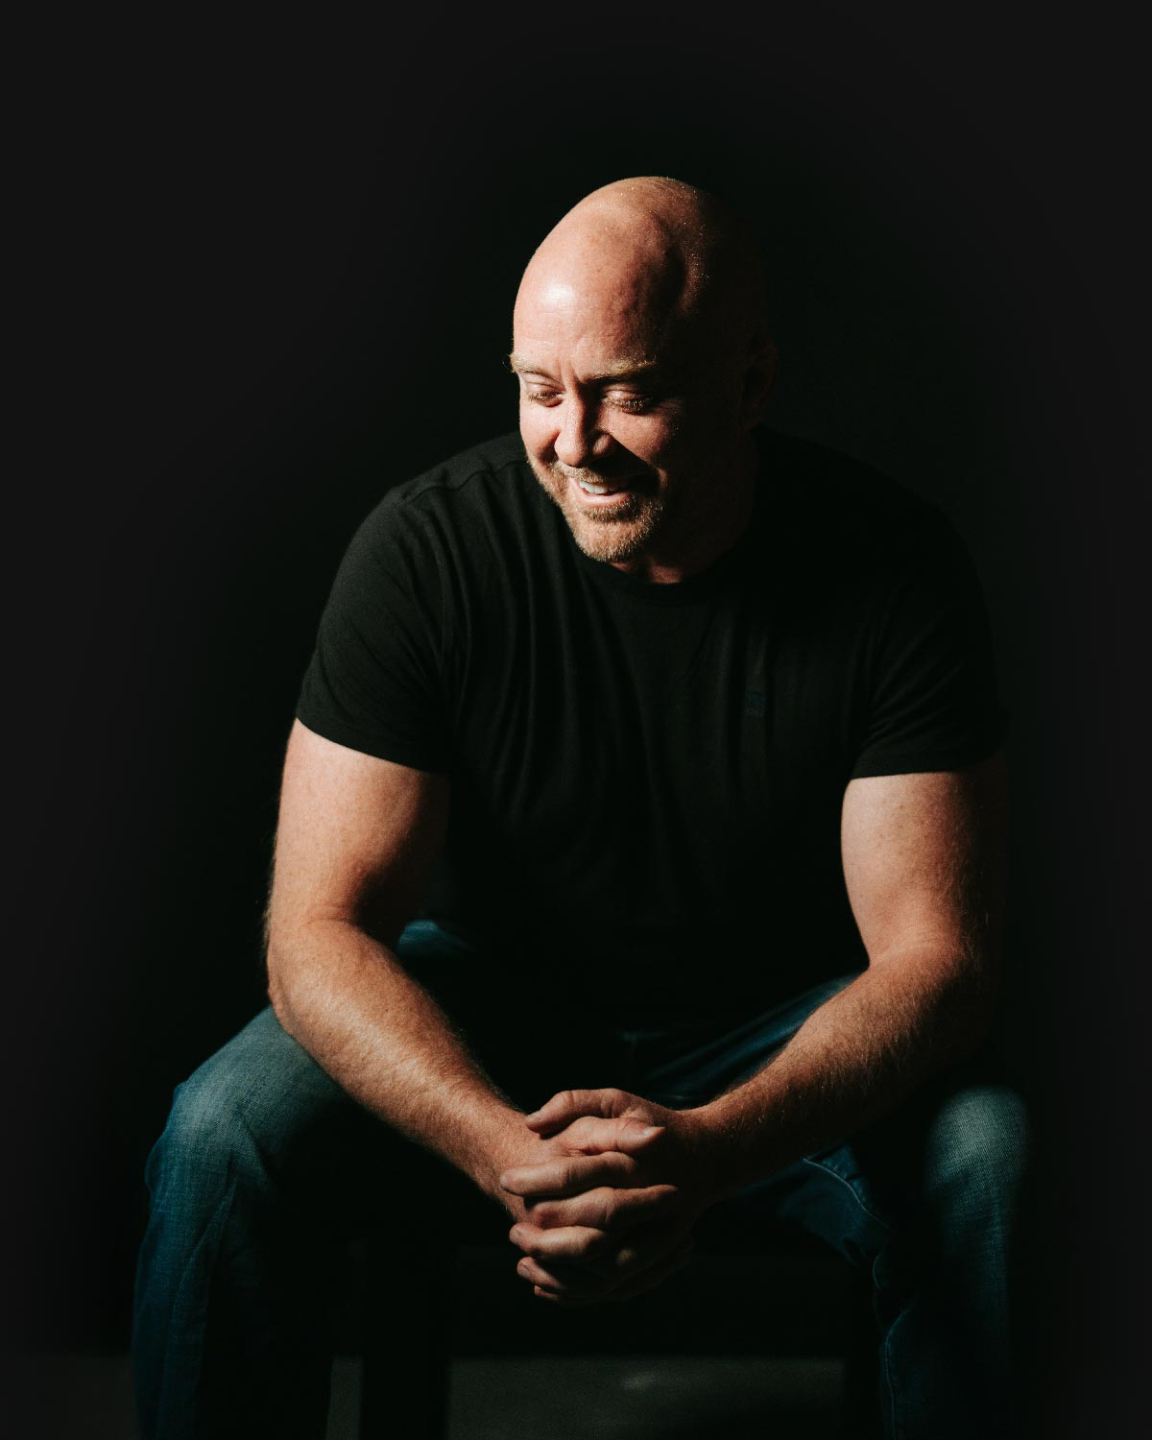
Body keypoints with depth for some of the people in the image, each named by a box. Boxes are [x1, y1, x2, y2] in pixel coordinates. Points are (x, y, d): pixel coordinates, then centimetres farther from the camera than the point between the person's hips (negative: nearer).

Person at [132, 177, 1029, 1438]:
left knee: (979, 1164, -29)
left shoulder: (894, 568, -19)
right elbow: (318, 932, -21)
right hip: (480, 1005, 0)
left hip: (783, 1032, 0)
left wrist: (711, 1148, -40)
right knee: (220, 1141, -25)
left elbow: (934, 959, -20)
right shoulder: (427, 548, -19)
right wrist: (509, 1151, -40)